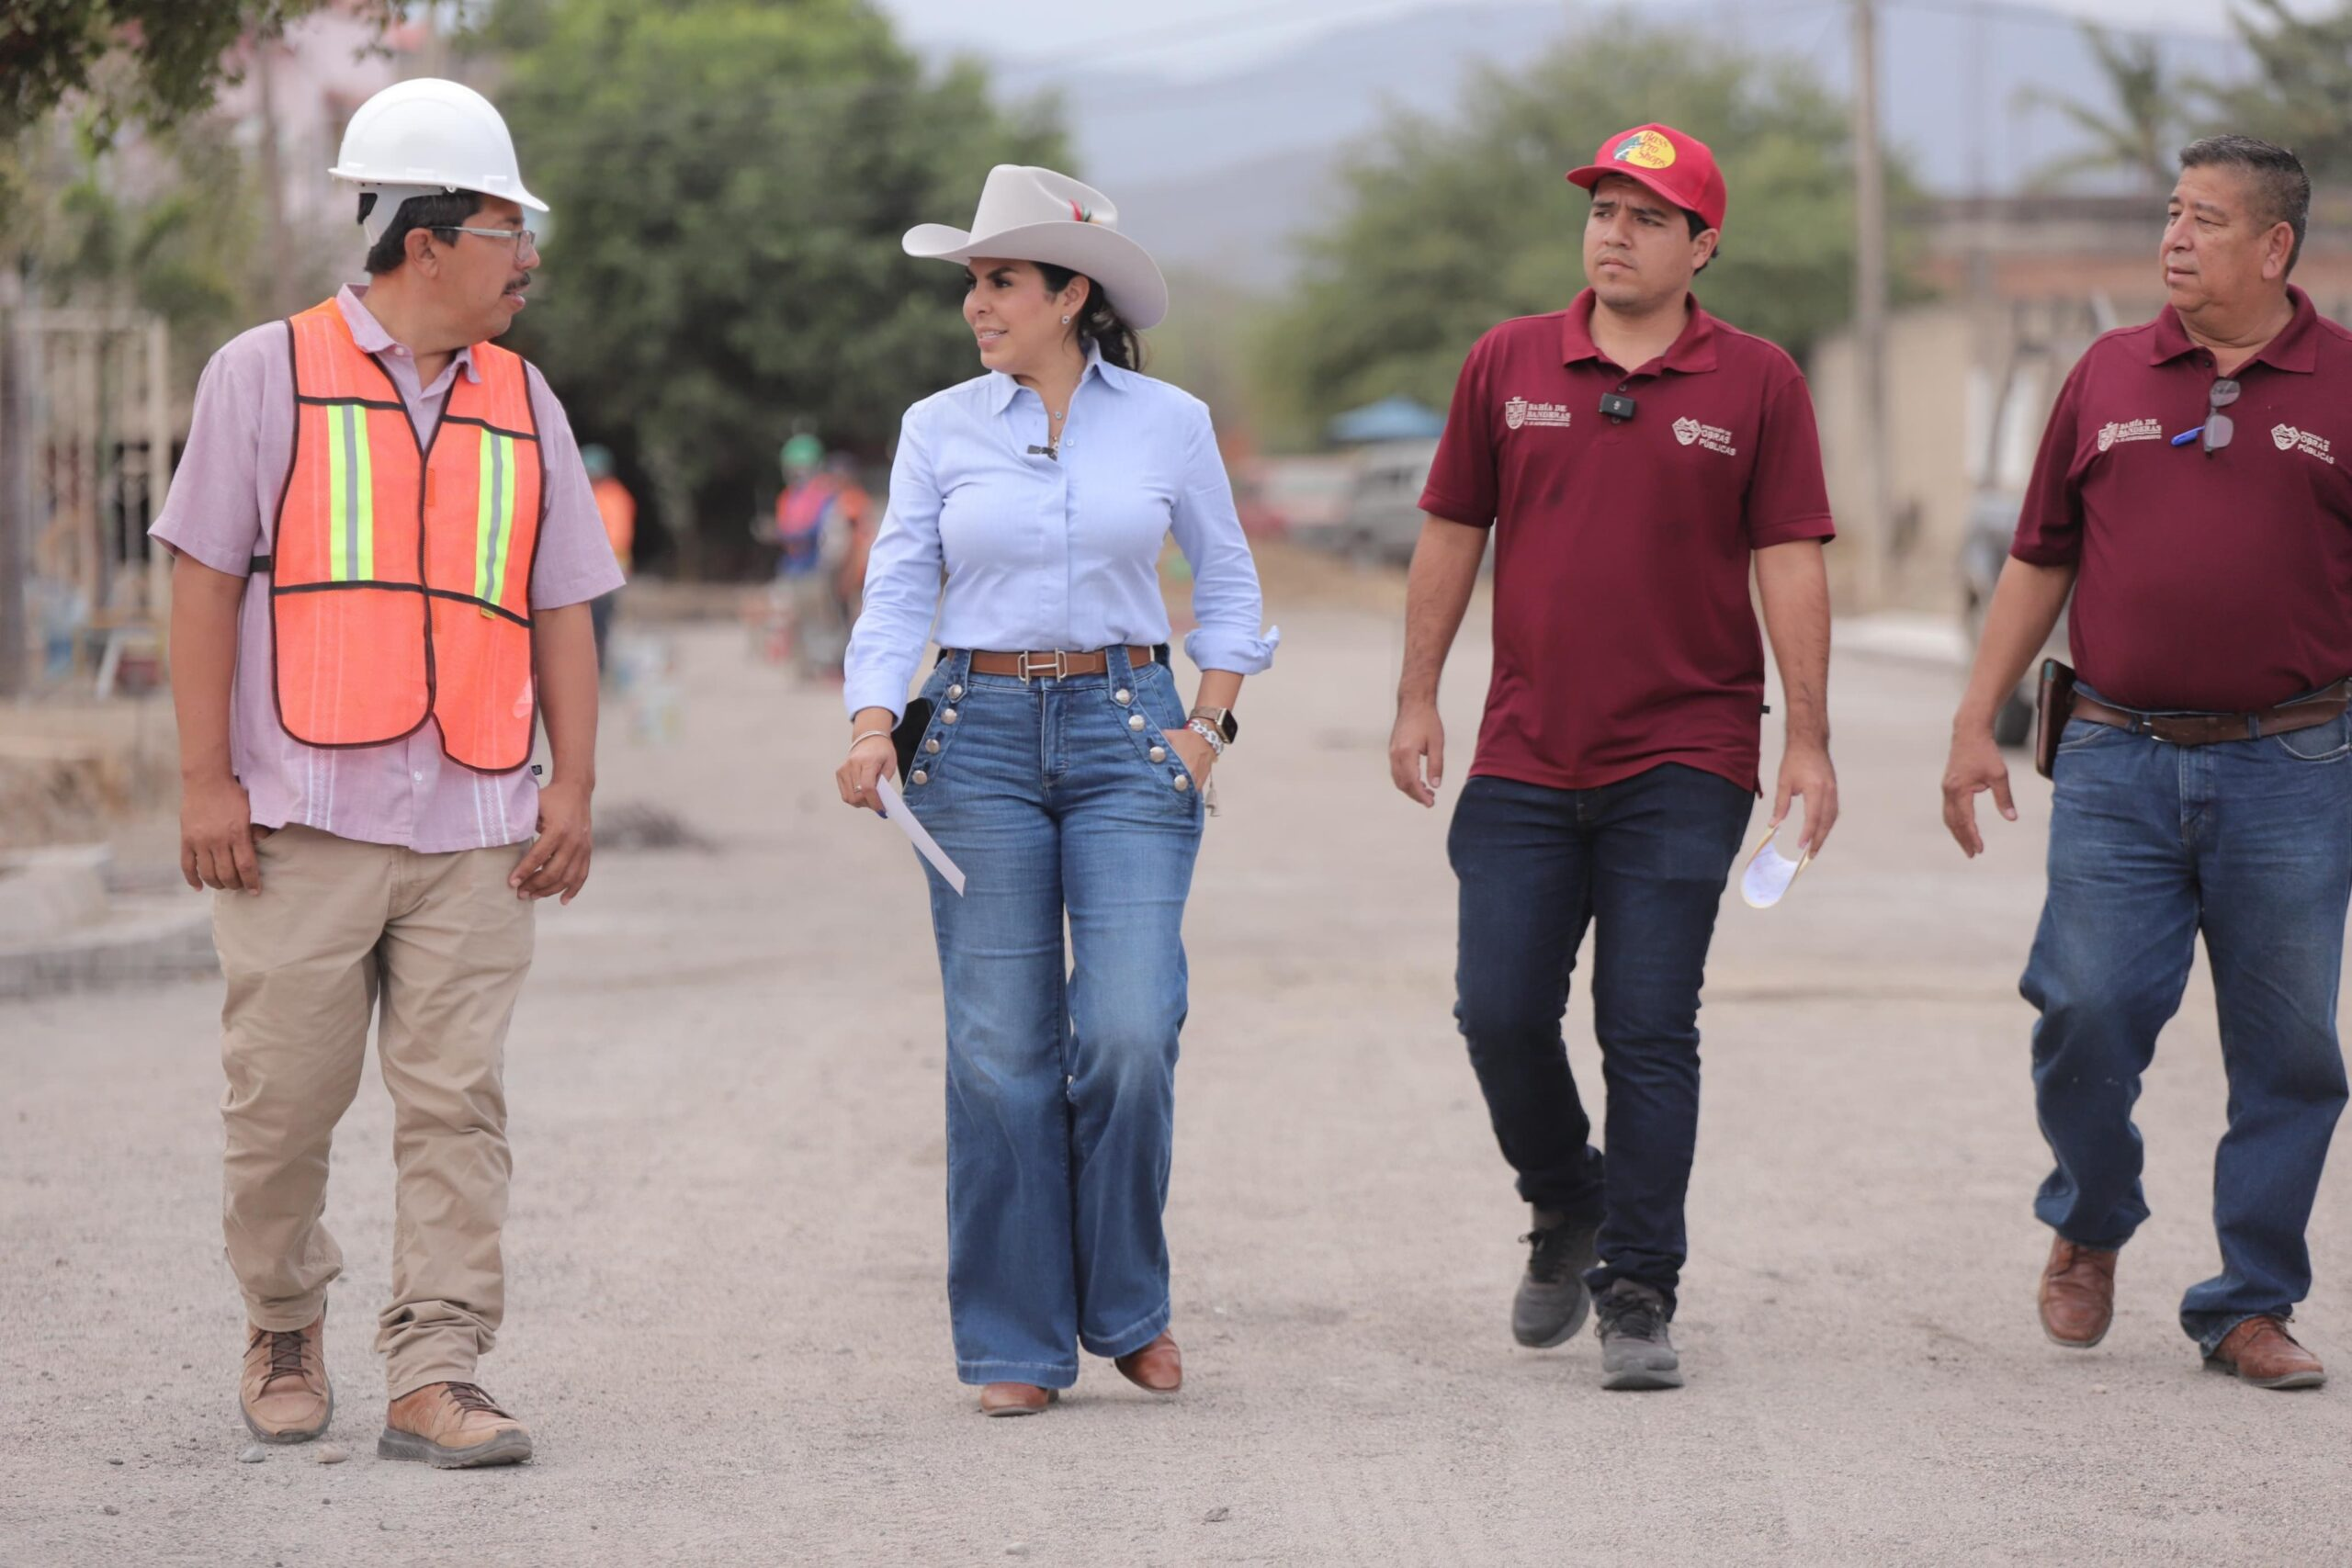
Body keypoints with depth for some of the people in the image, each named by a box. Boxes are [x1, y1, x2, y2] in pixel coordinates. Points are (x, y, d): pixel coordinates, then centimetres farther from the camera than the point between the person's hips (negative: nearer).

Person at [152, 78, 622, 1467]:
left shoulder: (523, 404, 16)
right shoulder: (268, 375, 5)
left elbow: (562, 610, 16)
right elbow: (205, 581, 1)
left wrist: (575, 786, 4)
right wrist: (206, 779, -6)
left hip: (475, 831, 3)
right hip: (303, 821, -3)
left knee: (458, 1104, -4)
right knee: (285, 1097, 1)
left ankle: (435, 1380, -3)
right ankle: (285, 1334, 22)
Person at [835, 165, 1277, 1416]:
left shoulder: (1168, 424, 4)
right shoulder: (939, 430, 5)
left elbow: (1226, 583, 14)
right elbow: (897, 594, 3)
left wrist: (1210, 721, 3)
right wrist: (872, 724, -13)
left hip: (1126, 730, -1)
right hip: (977, 735, 1)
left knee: (1129, 1034, -11)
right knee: (1000, 1046, -1)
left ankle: (1125, 1305, 11)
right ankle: (1015, 1342, 9)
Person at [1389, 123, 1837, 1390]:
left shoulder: (1758, 384, 0)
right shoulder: (1508, 365, 7)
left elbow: (1789, 562, -1)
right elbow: (1451, 534, 11)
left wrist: (1809, 743, -5)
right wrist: (1417, 700, 7)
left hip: (1682, 763, -2)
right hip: (1524, 757, 3)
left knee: (1648, 1032, -3)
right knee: (1499, 1014, 1)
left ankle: (1639, 1297, 3)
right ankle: (1566, 1212, 28)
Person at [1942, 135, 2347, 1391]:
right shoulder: (2109, 377, 9)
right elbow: (2040, 558, 14)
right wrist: (1976, 719, 9)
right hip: (2118, 761, 1)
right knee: (2088, 1012, -7)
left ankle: (2249, 1309, 13)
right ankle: (2089, 1229, 20)